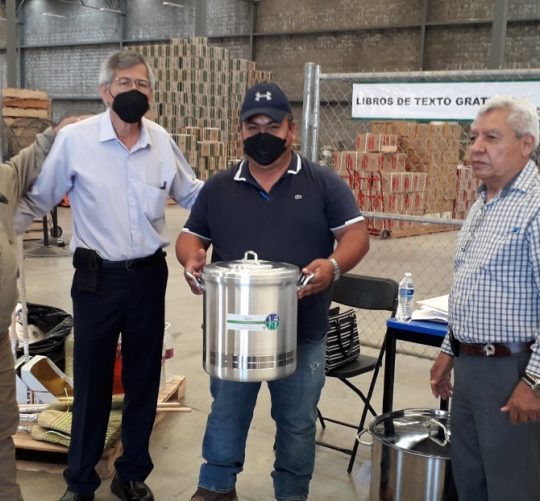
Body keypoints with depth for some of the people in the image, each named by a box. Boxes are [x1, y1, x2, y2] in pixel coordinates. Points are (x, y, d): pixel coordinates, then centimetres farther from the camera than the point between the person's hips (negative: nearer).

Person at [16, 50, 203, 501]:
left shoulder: (162, 141, 1)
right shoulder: (74, 139, -9)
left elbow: (191, 193, 14)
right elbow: (36, 200, 1)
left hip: (149, 275, 3)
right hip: (98, 278, -3)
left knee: (144, 379, 13)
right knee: (92, 382, 8)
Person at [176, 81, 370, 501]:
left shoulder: (323, 183, -2)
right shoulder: (219, 187, 6)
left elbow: (357, 233, -6)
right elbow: (191, 235, 11)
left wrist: (333, 265, -26)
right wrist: (191, 258, -13)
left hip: (302, 332, -1)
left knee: (297, 422, 13)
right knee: (226, 412, 17)